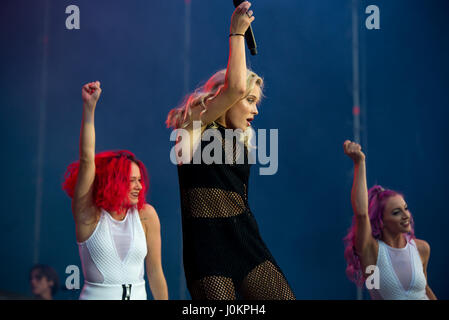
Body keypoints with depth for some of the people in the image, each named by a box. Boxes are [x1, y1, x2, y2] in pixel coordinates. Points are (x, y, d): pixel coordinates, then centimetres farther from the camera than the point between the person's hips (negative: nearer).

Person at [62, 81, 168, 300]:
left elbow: (155, 272, 5)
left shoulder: (145, 215, 3)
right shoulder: (89, 215, -3)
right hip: (96, 294, -2)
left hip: (137, 295, 2)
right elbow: (86, 160, -13)